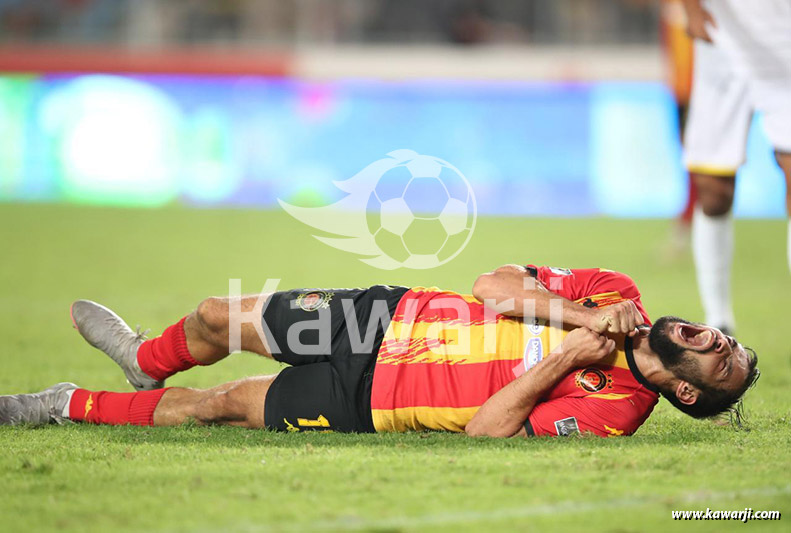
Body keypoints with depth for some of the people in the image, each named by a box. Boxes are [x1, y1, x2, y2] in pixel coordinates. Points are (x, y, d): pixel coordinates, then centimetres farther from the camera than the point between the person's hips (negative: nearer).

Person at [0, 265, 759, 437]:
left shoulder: (609, 412, -23)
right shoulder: (619, 295, -6)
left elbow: (482, 431, -29)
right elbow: (493, 286, -7)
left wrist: (565, 357, -30)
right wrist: (583, 317, -21)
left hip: (369, 404, -5)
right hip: (389, 317, 5)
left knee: (223, 405, 3)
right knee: (216, 319, 14)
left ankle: (70, 405, 26)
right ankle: (149, 361, 49)